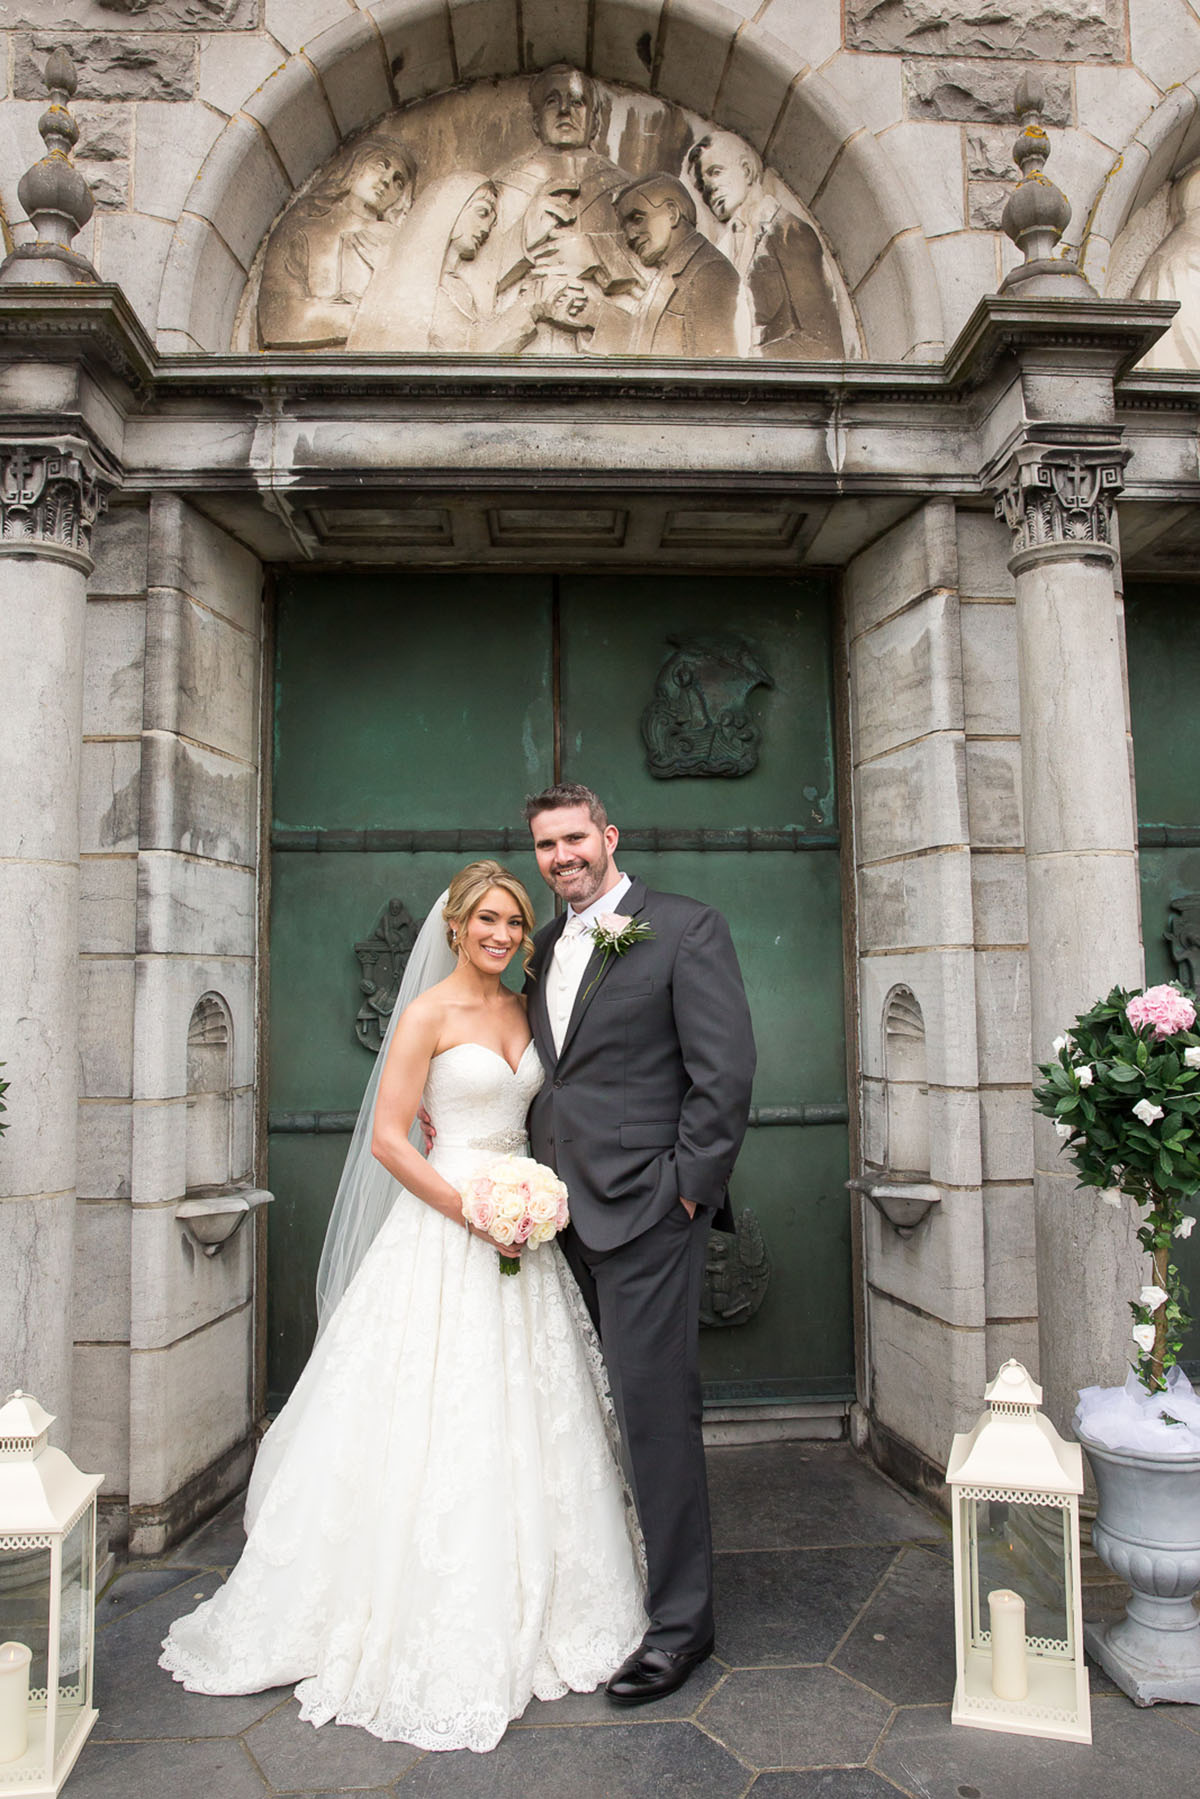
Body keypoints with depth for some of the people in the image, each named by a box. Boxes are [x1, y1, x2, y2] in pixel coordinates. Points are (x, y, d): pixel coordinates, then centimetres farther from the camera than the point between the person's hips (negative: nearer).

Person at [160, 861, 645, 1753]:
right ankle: (435, 1629, 18)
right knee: (436, 1427, 0)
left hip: (519, 1229, 7)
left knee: (521, 1424, 14)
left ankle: (519, 1611, 32)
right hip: (443, 1230, -6)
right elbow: (386, 1140, -13)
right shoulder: (428, 1014, -9)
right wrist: (473, 1211, -18)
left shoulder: (524, 1008, 9)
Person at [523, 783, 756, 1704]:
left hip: (645, 1211, -7)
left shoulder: (687, 928, -5)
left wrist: (686, 1189, -13)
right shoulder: (545, 947, 16)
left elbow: (726, 1073, -10)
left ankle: (680, 1619, 13)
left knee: (655, 1408, -2)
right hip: (564, 1214, 7)